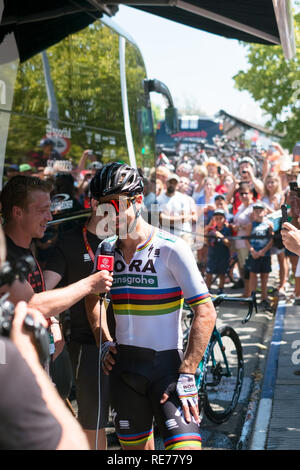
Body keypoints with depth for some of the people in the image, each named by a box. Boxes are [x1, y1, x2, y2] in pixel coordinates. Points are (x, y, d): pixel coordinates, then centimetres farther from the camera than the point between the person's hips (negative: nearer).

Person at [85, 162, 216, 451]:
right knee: (135, 447, 14)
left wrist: (187, 375, -18)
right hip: (123, 367, 5)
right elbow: (92, 300, 23)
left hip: (167, 365, -5)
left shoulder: (171, 249, -13)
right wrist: (104, 343, 10)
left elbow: (205, 313, -15)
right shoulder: (106, 250, 4)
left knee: (185, 447, -17)